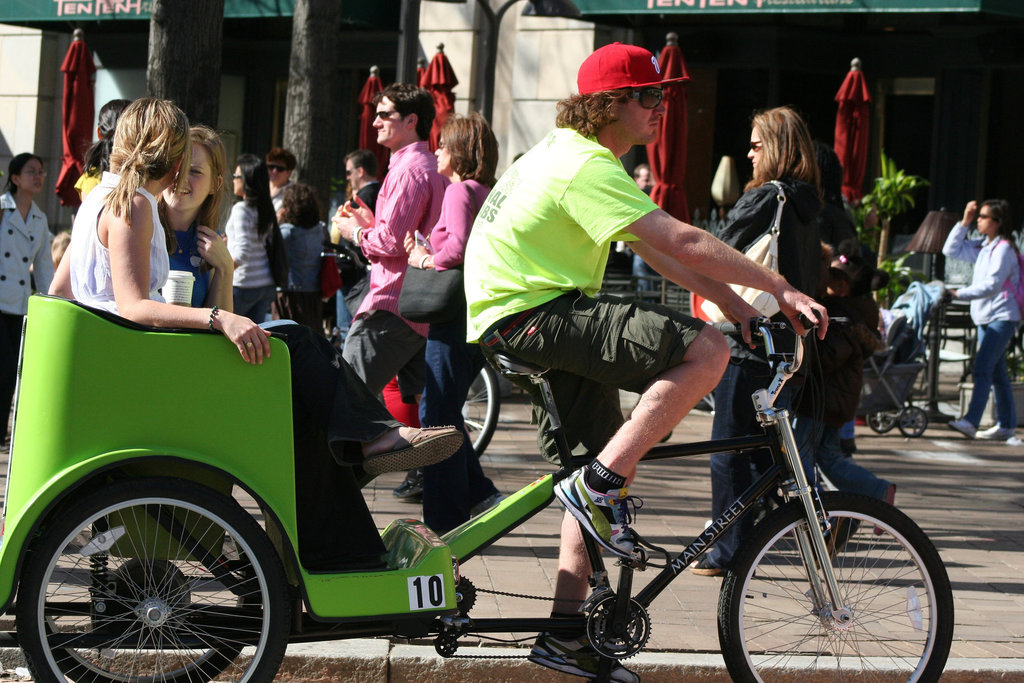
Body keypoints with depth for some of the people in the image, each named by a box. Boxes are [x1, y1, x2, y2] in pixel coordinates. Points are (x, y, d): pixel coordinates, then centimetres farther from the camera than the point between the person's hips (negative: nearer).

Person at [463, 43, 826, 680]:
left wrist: (739, 307, 11)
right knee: (705, 350, -23)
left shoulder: (572, 154, 17)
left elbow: (656, 249, 17)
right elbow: (684, 242, -23)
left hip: (536, 316, 11)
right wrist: (781, 288, -18)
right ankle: (600, 484, -17)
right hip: (528, 317, -11)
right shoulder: (587, 167, -17)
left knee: (607, 476, 13)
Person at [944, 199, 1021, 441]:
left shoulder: (1004, 248, -13)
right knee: (997, 373, 11)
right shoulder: (982, 247, 14)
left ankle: (971, 421, -27)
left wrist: (960, 294, -23)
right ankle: (1006, 425, 16)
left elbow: (992, 285, -20)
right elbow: (951, 250, 19)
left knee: (982, 369, -19)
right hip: (986, 318, 9)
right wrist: (964, 223, 10)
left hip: (1002, 317, -9)